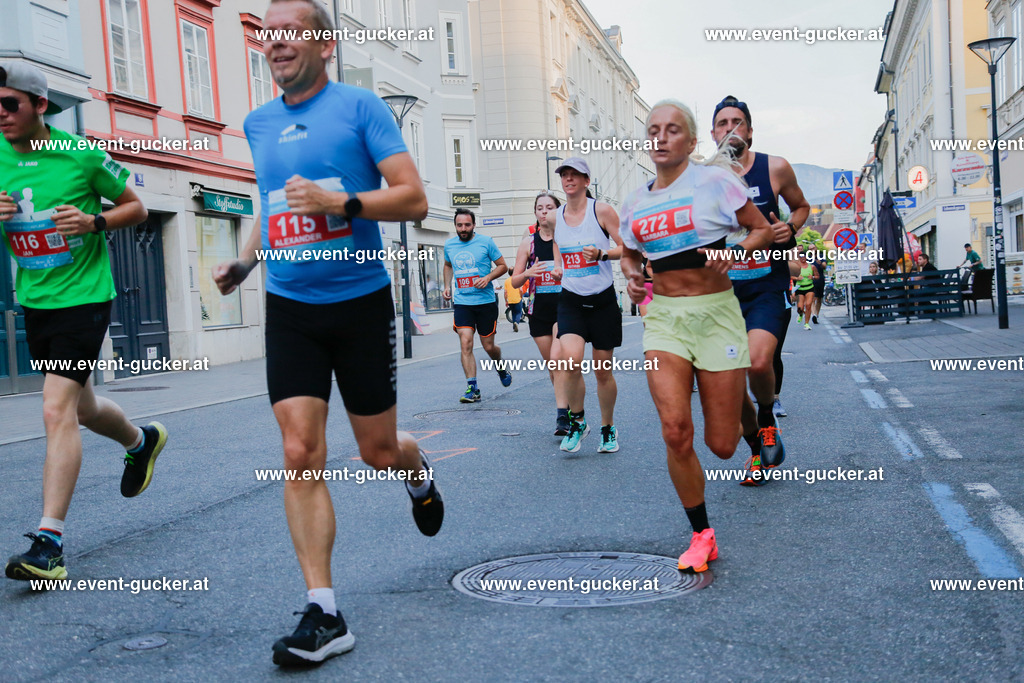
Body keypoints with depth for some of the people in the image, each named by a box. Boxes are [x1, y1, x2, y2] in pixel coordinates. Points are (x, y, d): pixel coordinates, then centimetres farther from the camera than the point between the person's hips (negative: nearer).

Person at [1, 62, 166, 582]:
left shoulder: (81, 154, -8)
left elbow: (136, 207, 2)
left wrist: (95, 220, -17)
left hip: (82, 298, -6)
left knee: (57, 412, -16)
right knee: (81, 407, 20)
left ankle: (49, 542, -15)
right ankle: (141, 441, 51)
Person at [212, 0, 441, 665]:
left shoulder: (361, 106, -5)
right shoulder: (259, 124, 11)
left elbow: (414, 199, -11)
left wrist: (341, 201, -25)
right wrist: (246, 257, 11)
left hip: (360, 302, -3)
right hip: (289, 307, 4)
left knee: (379, 451, 6)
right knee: (301, 454, -7)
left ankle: (420, 474, 45)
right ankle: (323, 613, -2)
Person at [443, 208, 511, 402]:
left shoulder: (486, 242, -3)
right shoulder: (449, 244, 7)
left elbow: (502, 266, 1)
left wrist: (488, 278, -16)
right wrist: (447, 286, 14)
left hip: (486, 301, -2)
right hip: (462, 302, 2)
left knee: (488, 346, 5)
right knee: (466, 344, -13)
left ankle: (501, 366, 39)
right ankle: (472, 388, -8)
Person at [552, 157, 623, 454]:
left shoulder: (602, 210, -5)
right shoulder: (555, 218, 6)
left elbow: (626, 248, -4)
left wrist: (601, 254, -21)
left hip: (603, 299, -2)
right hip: (570, 300, 2)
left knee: (603, 370, 5)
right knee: (571, 360, -21)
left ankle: (608, 429, 26)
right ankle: (577, 421, 1)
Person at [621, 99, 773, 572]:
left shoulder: (714, 181, -3)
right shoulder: (636, 202, 9)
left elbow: (763, 229, 2)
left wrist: (733, 253, -16)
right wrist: (631, 275, 3)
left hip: (716, 313, -2)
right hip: (663, 316, 3)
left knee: (721, 445, 2)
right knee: (675, 431, -16)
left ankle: (745, 413, 43)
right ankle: (702, 536, 2)